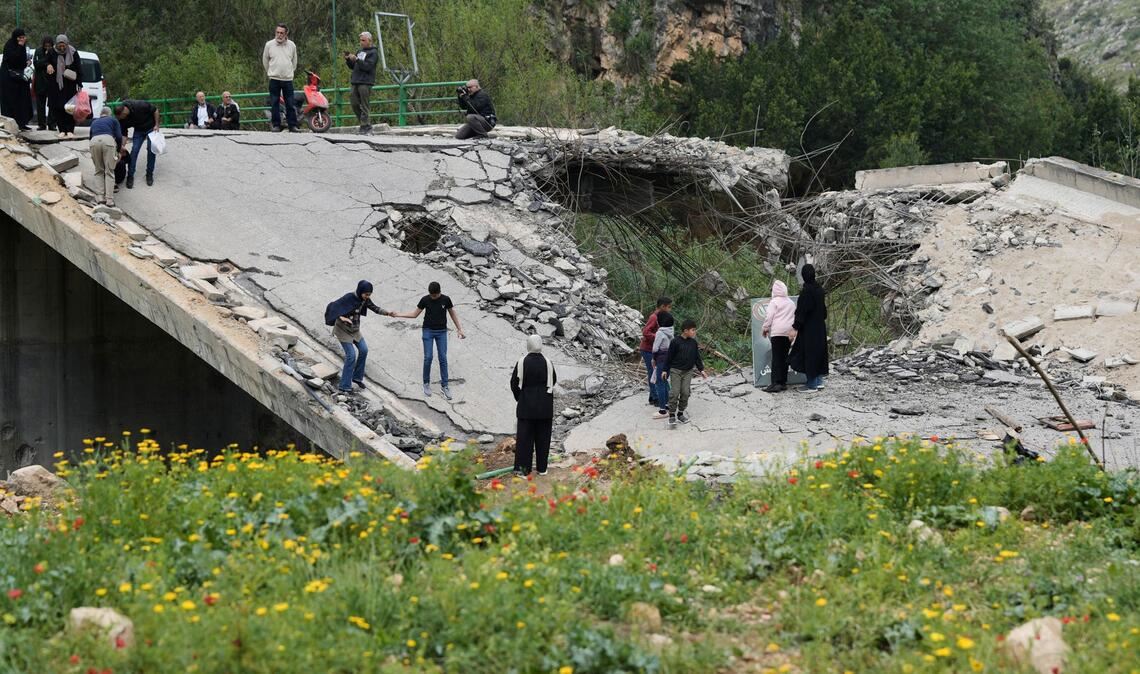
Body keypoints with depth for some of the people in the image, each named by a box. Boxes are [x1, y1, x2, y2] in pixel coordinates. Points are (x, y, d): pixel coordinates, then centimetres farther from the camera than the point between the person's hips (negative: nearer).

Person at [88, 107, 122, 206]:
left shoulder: (94, 122, 36)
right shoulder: (113, 120, 27)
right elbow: (119, 136, 15)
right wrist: (118, 151, 29)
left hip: (94, 141, 2)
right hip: (108, 140, -2)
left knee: (99, 171, 17)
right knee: (109, 172, 4)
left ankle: (100, 197, 9)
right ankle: (109, 200, -2)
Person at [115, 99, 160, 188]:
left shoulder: (139, 106, -34)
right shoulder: (122, 120, -21)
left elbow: (155, 110, -20)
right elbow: (123, 134, -12)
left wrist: (156, 125, -18)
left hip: (150, 127, -3)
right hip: (138, 130, 3)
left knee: (151, 150, -7)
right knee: (134, 151, -9)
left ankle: (149, 175, 6)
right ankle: (130, 176, -3)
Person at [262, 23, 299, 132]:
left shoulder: (291, 45, 5)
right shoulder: (269, 45, 0)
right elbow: (265, 60, 13)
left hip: (288, 79, 1)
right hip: (274, 79, -1)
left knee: (290, 104, 0)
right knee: (275, 103, 0)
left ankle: (292, 125, 4)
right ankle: (276, 125, 6)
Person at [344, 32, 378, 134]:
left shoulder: (372, 53, -2)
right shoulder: (360, 52, 21)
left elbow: (368, 66, -16)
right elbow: (353, 67, 23)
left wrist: (356, 59, -21)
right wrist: (348, 60, 5)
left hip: (365, 83, -8)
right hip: (355, 82, 8)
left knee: (365, 107, -10)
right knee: (355, 105, 7)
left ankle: (366, 128, -11)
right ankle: (363, 124, 16)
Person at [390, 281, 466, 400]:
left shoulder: (446, 300, -8)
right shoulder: (425, 300, -8)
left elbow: (453, 315, 3)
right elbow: (415, 314, 1)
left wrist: (460, 329, -1)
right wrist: (397, 315, -6)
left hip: (441, 332, 0)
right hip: (428, 331, 0)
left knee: (443, 358, 0)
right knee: (428, 358, -6)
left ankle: (444, 385, 8)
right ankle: (426, 383, 11)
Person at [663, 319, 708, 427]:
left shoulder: (693, 343, 4)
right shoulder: (676, 342, -11)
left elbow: (697, 357, 13)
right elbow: (669, 357, -5)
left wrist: (701, 370, 7)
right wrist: (666, 370, -3)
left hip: (688, 371, 4)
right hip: (675, 370, -4)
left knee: (685, 393, 1)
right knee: (674, 392, -8)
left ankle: (680, 413, 15)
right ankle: (672, 415, -2)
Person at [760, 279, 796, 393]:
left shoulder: (774, 302, -4)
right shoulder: (791, 303, 15)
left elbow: (769, 317, -8)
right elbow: (795, 318, 19)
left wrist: (765, 328, 4)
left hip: (777, 333, -6)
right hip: (789, 333, 6)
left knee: (776, 358, -9)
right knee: (784, 357, 11)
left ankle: (776, 383, -17)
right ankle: (783, 382, 11)